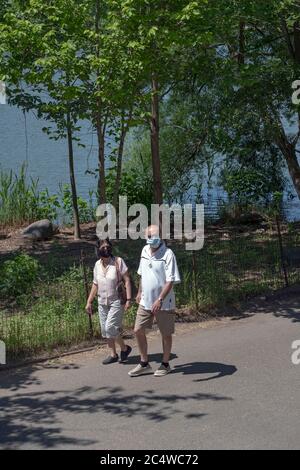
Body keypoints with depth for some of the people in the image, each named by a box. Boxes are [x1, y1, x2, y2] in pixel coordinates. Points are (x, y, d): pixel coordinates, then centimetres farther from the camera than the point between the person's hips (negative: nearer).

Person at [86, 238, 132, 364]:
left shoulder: (118, 262, -9)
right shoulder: (97, 264, 6)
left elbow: (127, 280, -10)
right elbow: (95, 284, 13)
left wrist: (128, 299, -16)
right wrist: (89, 302, 12)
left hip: (116, 302, -6)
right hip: (102, 302, 6)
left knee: (110, 328, -13)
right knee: (105, 330, 7)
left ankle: (124, 348, 8)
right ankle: (113, 354, 19)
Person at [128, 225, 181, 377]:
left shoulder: (168, 254, -16)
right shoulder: (145, 251, 6)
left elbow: (170, 281, -21)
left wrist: (160, 299, -28)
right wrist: (139, 293, 18)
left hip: (163, 303, -6)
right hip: (145, 301, 6)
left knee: (166, 334, 8)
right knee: (138, 331, 5)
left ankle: (165, 364, 23)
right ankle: (144, 364, 19)